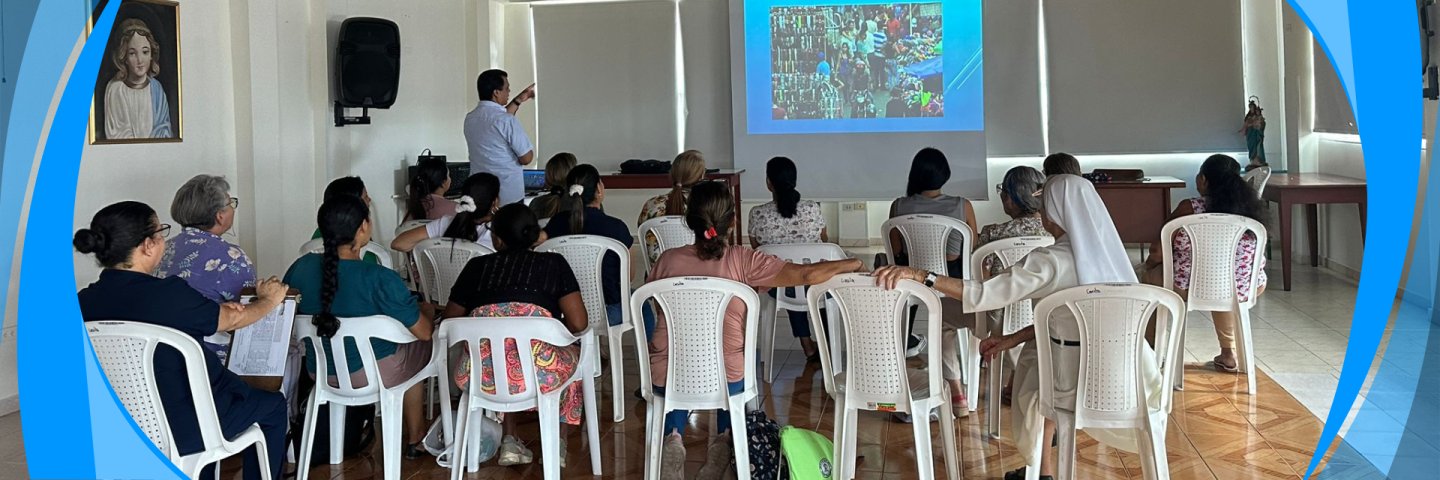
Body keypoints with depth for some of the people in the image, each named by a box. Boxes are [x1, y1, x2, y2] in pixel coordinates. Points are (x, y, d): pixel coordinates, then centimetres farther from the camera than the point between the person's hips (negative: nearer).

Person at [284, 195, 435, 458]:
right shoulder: (381, 280, -27)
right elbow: (424, 331, -17)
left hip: (319, 371, 6)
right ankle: (415, 439, 39)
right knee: (423, 345, 25)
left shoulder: (300, 268, -12)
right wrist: (425, 310, 5)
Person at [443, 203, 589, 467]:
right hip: (537, 374, -2)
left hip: (481, 376, 2)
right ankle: (558, 444, 26)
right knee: (573, 354, 33)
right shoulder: (554, 263, 9)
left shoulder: (477, 266, 14)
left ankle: (509, 442, 30)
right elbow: (578, 324, 3)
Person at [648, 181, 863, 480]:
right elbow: (807, 275, -14)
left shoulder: (669, 260, -3)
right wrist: (853, 264, 2)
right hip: (725, 380, -1)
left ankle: (673, 439, 8)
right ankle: (726, 439, 11)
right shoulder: (742, 261, -10)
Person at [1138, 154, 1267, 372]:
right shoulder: (1251, 208, 1)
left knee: (1149, 270, 25)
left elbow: (1157, 251, -7)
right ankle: (1228, 354, 42)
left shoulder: (1190, 208, -11)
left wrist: (1149, 263, 16)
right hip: (1243, 290, 4)